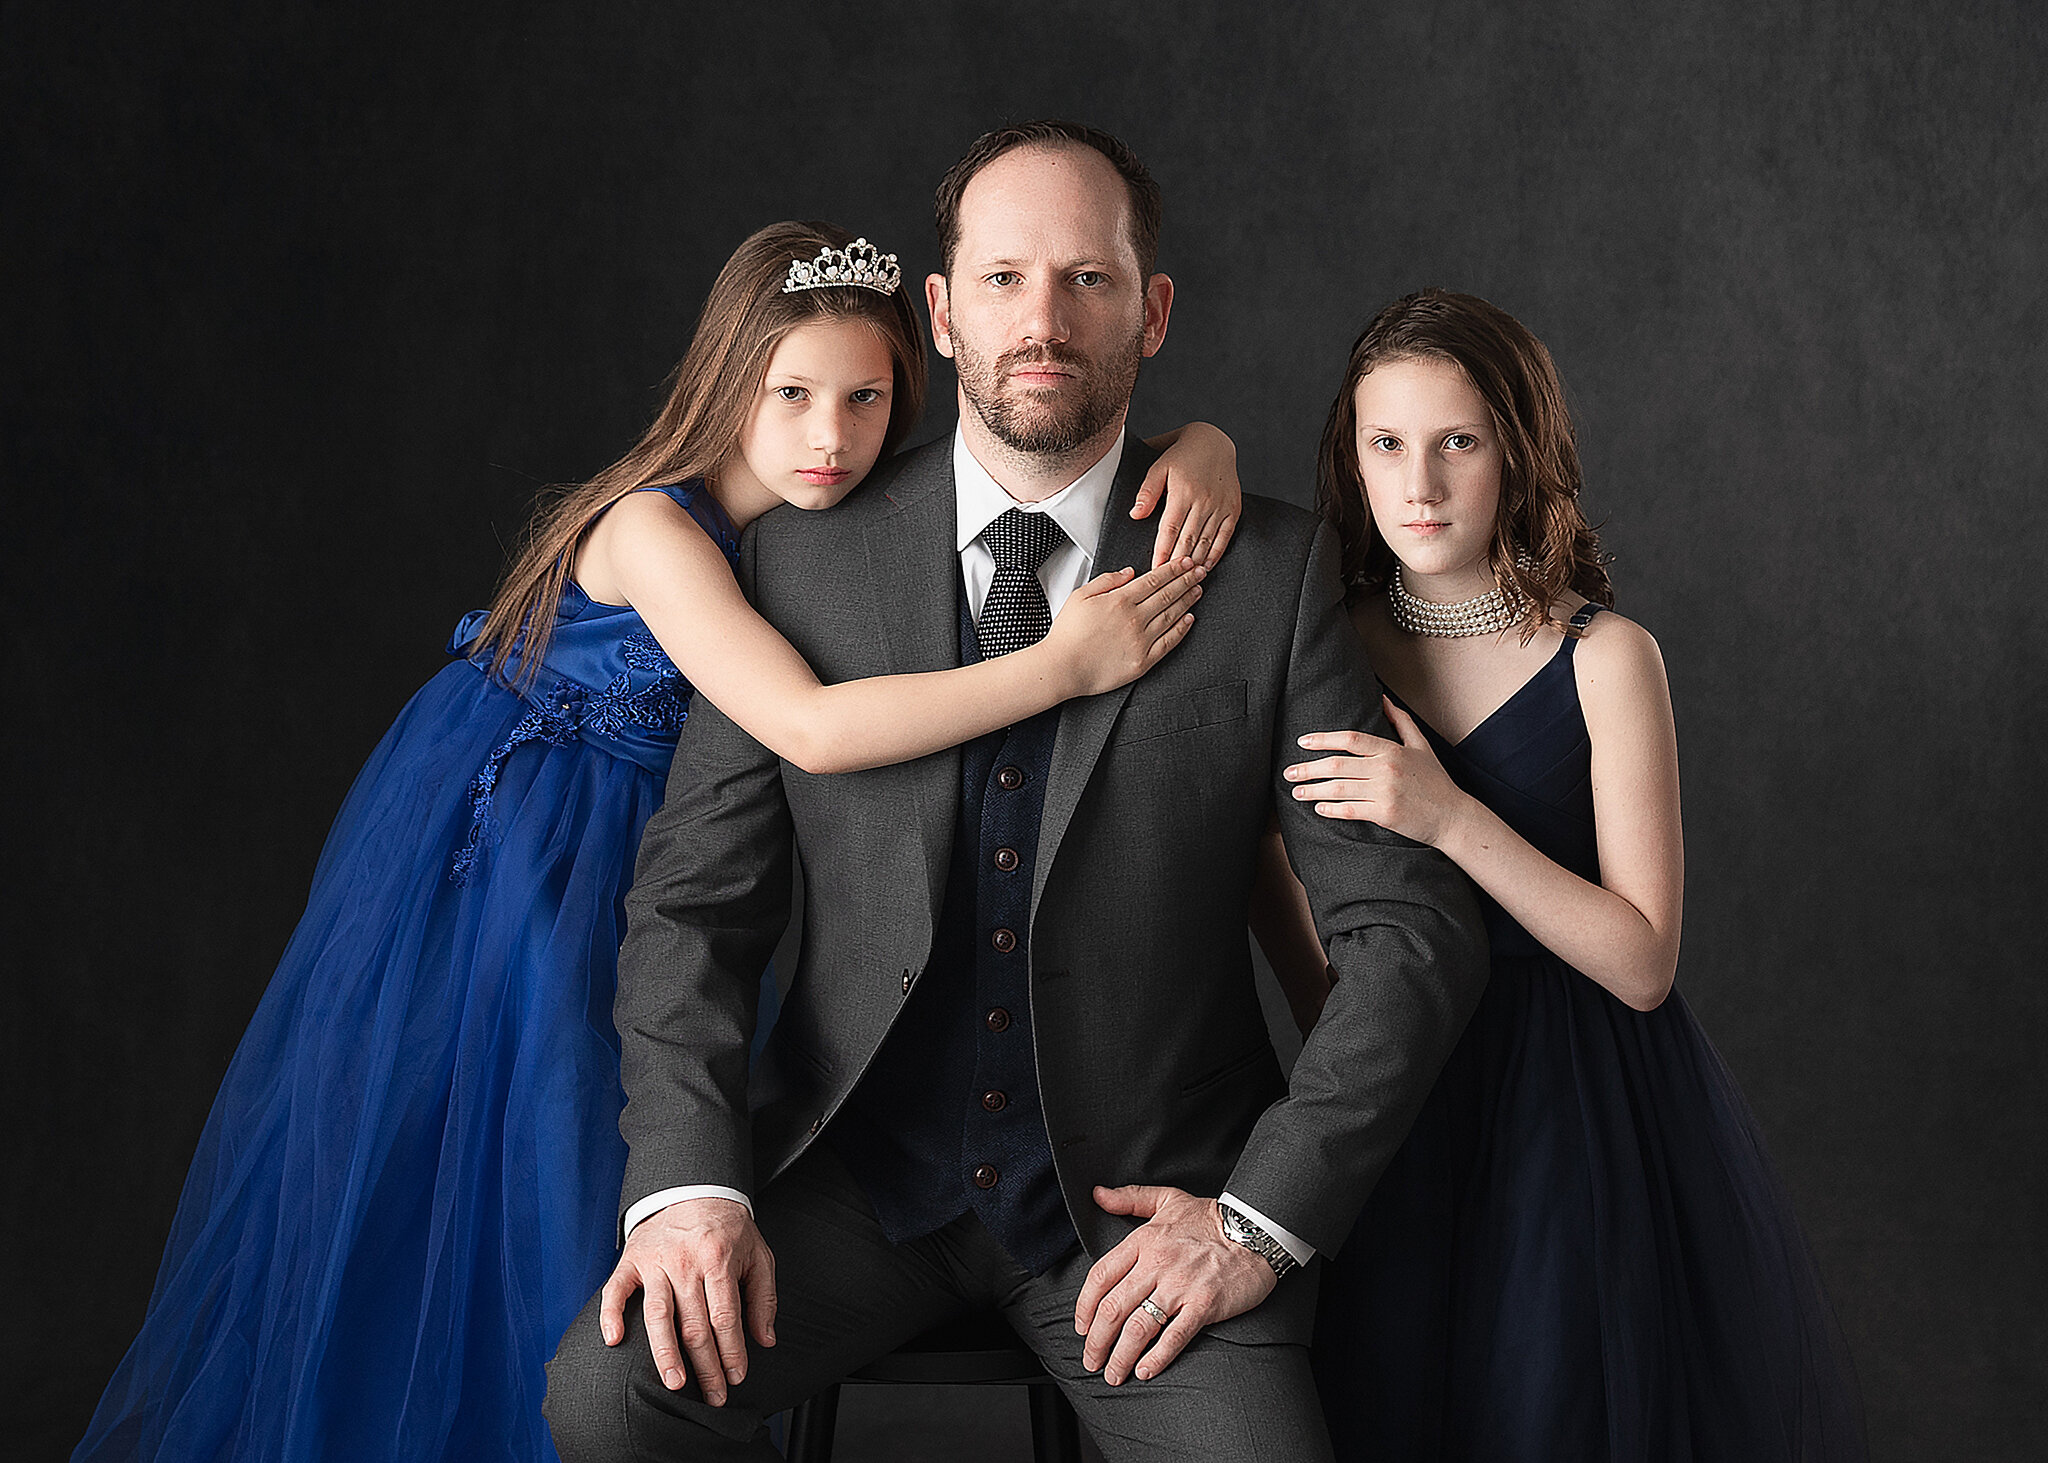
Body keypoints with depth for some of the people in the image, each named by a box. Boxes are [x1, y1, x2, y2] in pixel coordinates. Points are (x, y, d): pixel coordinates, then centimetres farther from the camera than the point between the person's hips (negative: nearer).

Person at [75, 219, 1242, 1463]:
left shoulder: (867, 518, -10)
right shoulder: (658, 529, -29)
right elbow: (812, 730, -41)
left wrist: (1198, 453, -31)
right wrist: (1063, 667, -44)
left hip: (648, 875, 6)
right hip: (494, 868, -5)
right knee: (443, 1181, 9)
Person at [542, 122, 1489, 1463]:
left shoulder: (1272, 573, -4)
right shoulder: (806, 558, 0)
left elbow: (1416, 928, -4)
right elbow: (694, 898, 0)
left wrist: (1263, 1214, -13)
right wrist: (688, 1181, -15)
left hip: (1138, 1199, -1)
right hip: (856, 1169, 1)